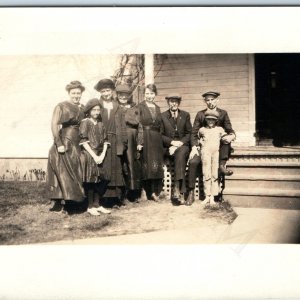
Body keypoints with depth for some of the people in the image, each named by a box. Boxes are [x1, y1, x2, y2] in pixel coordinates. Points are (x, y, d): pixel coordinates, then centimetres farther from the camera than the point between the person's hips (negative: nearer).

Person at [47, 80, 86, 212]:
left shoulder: (83, 109, 13)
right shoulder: (61, 107, -3)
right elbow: (54, 125, -10)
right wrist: (59, 144, -18)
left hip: (78, 145, 6)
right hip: (64, 144, -6)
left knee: (76, 174, 7)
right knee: (62, 172, -5)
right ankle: (59, 202, 0)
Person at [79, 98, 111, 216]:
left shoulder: (100, 124, 12)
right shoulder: (85, 122, -3)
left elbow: (105, 141, 9)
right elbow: (84, 141, -10)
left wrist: (102, 155, -6)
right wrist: (94, 156, -14)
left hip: (99, 155, 5)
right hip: (88, 155, -5)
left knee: (100, 180, 6)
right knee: (91, 180, -3)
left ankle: (96, 204, 18)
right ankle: (90, 206, 7)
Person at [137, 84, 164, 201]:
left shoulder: (157, 108, 15)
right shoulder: (140, 107, -1)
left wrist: (160, 140, 8)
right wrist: (139, 142, -17)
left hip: (157, 140, 5)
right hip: (145, 139, -4)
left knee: (157, 165, 3)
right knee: (147, 165, -2)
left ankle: (155, 192, 12)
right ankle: (150, 192, 8)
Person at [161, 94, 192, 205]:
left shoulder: (185, 115, 11)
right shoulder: (162, 116, 7)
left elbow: (189, 133, 6)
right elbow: (161, 135, 3)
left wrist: (180, 143, -11)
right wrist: (172, 142, -13)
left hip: (183, 146, 1)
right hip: (168, 148, -1)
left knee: (180, 153, -36)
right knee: (180, 157, -33)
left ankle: (177, 188, -42)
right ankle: (181, 193, -38)